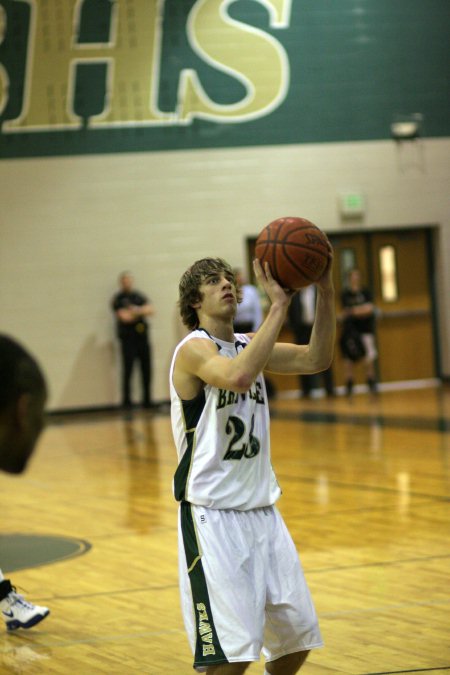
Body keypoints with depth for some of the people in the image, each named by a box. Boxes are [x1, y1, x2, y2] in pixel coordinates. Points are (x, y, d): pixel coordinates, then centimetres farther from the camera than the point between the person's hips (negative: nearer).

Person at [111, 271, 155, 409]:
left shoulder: (139, 296, 13)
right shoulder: (118, 299, -1)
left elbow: (151, 309, 1)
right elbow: (124, 317, -14)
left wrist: (138, 310, -16)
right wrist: (143, 311, -4)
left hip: (143, 337, 5)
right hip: (128, 339, -5)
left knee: (146, 370, 6)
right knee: (128, 371, -6)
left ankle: (147, 400, 15)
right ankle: (126, 401, -1)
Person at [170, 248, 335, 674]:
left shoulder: (247, 346, 11)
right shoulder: (194, 348, -13)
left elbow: (316, 359, 1)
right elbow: (238, 377, -34)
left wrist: (325, 291, -11)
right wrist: (278, 304, -31)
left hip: (262, 510, 8)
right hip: (212, 516, -8)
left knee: (298, 636, 12)